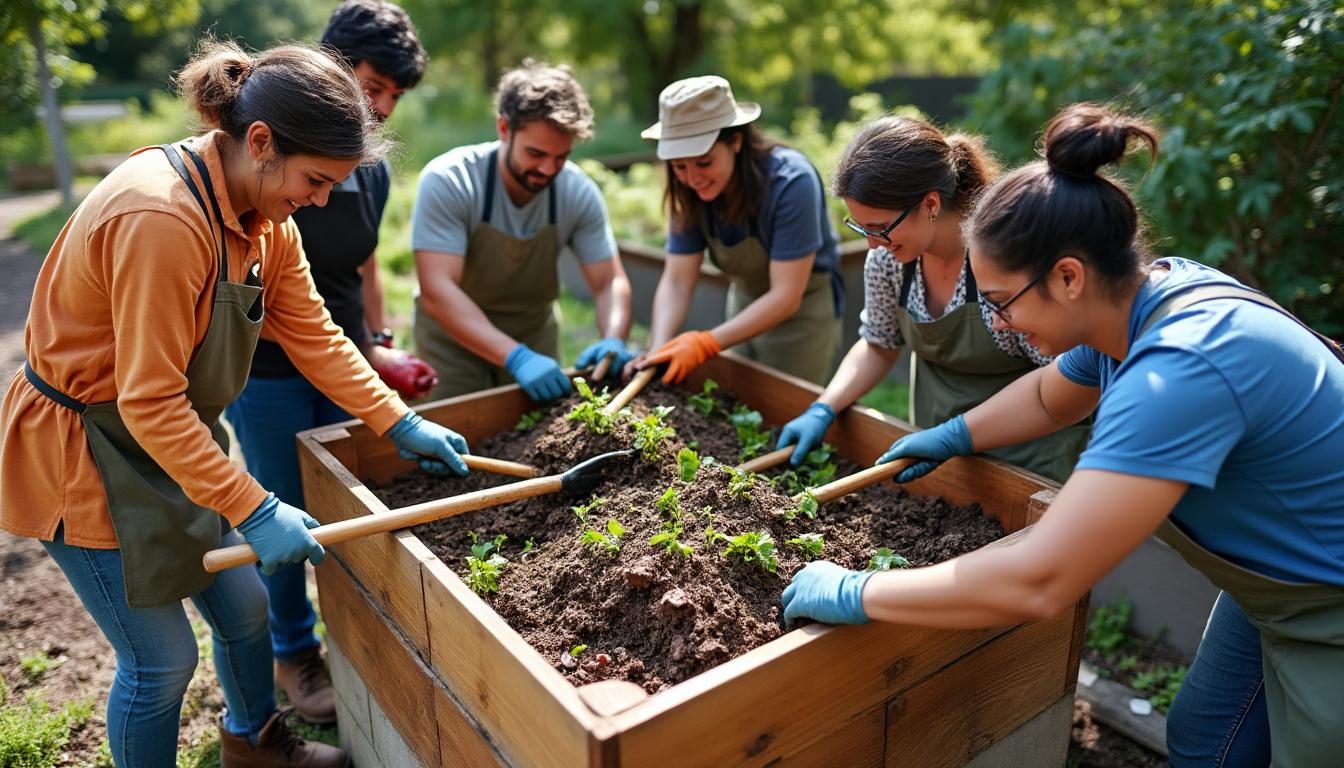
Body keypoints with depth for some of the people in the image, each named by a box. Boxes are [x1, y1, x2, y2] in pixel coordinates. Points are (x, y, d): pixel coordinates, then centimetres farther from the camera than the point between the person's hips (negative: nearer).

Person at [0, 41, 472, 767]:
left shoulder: (264, 213, -4)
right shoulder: (160, 217, -32)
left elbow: (314, 334, 0)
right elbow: (150, 403, -29)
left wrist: (400, 424, -3)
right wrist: (253, 510, -27)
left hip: (173, 442, 8)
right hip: (85, 457, -8)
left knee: (245, 605, 19)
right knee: (161, 659, 4)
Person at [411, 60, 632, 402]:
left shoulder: (580, 192, -17)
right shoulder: (446, 182, -27)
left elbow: (610, 282, -12)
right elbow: (436, 290, -34)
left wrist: (613, 340, -34)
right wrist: (516, 357, -45)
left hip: (535, 333, 3)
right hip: (454, 336, -3)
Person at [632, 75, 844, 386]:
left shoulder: (791, 182, -30)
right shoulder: (690, 193, -14)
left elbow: (786, 297, -31)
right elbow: (676, 281, -15)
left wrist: (706, 343, -38)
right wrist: (658, 351, -32)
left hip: (804, 310, -5)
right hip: (746, 305, 5)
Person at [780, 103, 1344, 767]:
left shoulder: (1180, 373, -39)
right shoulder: (1156, 289, -10)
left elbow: (1034, 583, -43)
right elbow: (1049, 395, 12)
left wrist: (854, 593, -34)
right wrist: (952, 436, 8)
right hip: (1276, 585, 8)